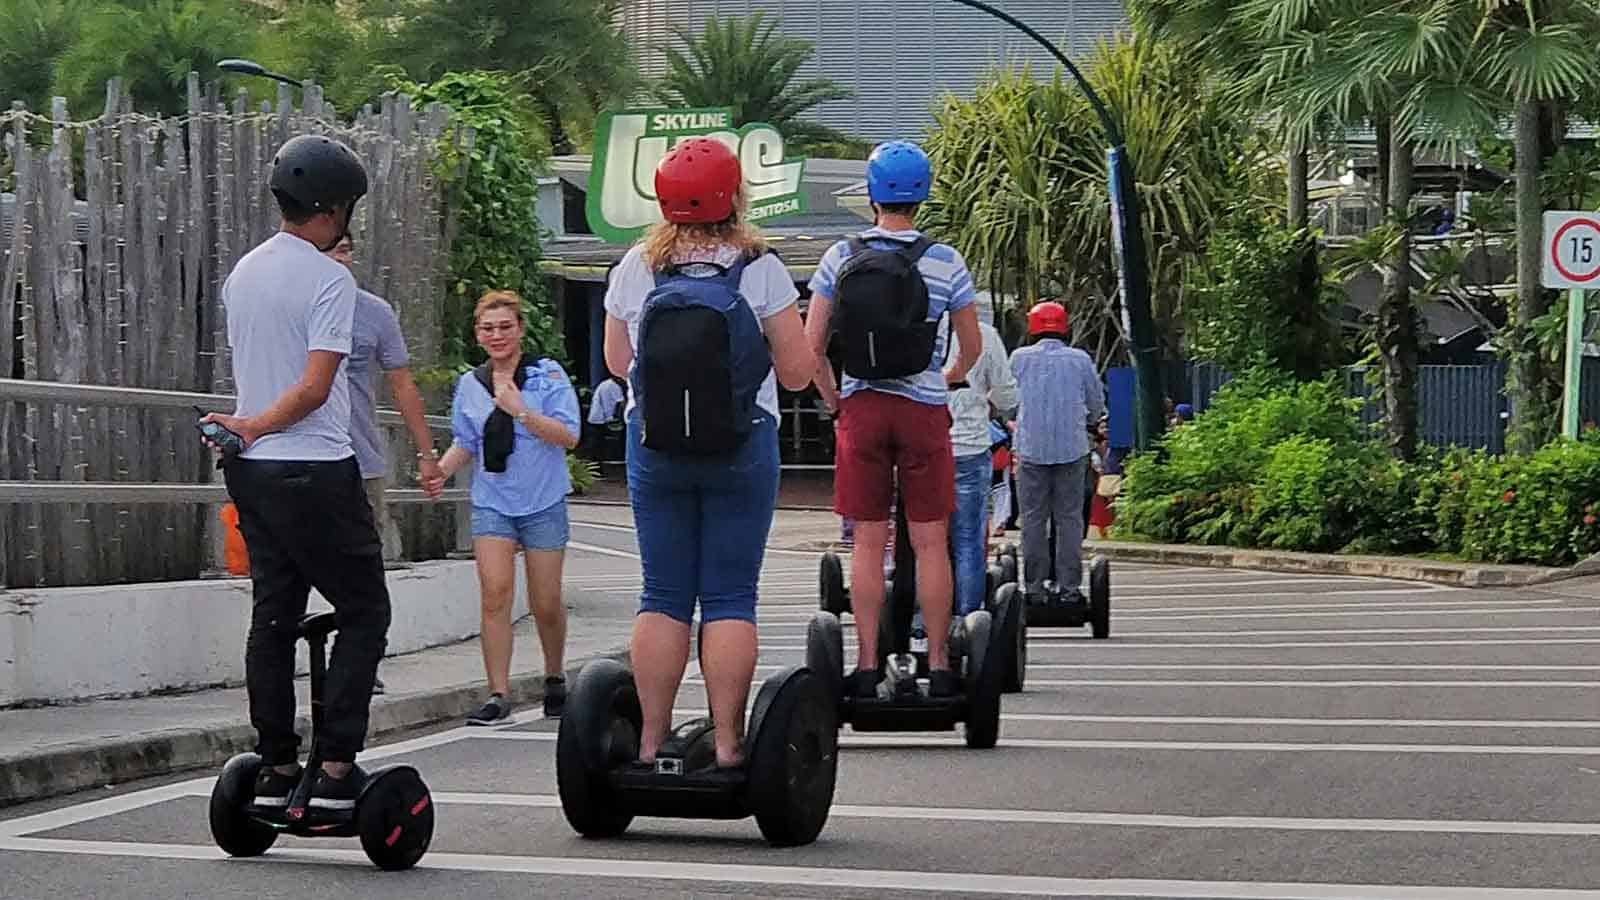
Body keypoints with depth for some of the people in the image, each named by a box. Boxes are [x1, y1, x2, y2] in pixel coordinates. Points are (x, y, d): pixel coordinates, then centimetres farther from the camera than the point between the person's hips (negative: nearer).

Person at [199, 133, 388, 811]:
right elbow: (315, 387, -16)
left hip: (254, 473, 8)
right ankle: (336, 768, -5)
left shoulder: (243, 273, 11)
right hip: (316, 471, -8)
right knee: (363, 613, 2)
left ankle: (275, 768, 11)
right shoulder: (328, 279, -12)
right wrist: (254, 426, -6)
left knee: (273, 616, 10)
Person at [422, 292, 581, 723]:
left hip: (543, 503, -2)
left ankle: (555, 678, 30)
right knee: (495, 591, -15)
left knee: (546, 604, 5)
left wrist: (519, 410, -18)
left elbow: (568, 436, -11)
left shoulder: (548, 375, -3)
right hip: (492, 503, 2)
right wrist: (442, 470, -1)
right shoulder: (469, 385, 8)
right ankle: (498, 693, -12)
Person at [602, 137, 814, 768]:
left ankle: (652, 740, 6)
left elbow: (617, 361, 13)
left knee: (663, 596, 7)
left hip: (654, 447, 2)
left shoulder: (636, 268, 1)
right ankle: (727, 742, -2)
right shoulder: (760, 268, -5)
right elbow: (797, 372, -3)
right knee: (730, 597, 1)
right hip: (742, 449, -2)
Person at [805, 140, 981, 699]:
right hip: (924, 411, -1)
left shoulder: (840, 258, -1)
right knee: (930, 544, 3)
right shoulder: (945, 263, -3)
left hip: (861, 408, 1)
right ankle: (938, 666, 4)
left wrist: (833, 399, 12)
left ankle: (867, 666, 5)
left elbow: (810, 346, -2)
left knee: (868, 544, 5)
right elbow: (973, 348, 6)